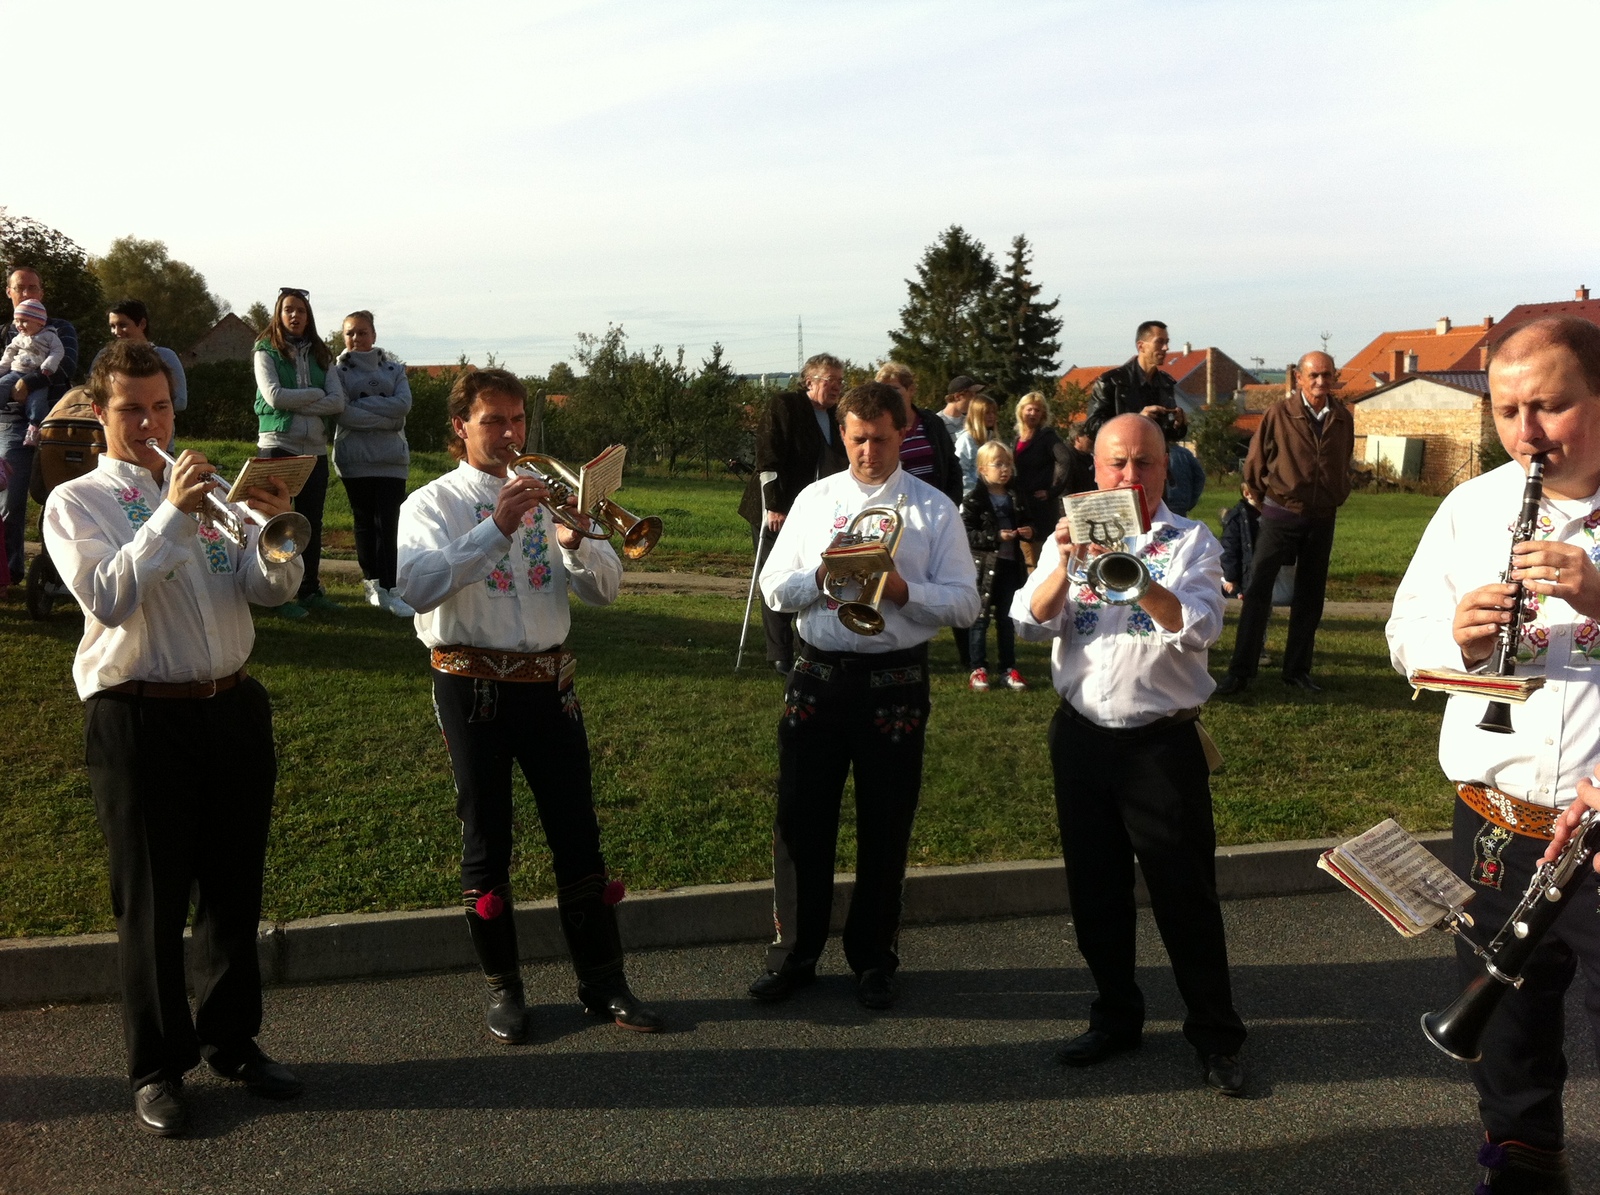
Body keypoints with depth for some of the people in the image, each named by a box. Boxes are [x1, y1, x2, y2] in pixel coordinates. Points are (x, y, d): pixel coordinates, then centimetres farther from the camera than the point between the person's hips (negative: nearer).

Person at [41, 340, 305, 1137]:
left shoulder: (209, 489, 12)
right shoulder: (74, 502, 0)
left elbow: (271, 590, 1)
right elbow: (108, 596, -18)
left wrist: (274, 529, -19)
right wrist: (172, 515, -24)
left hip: (233, 707, 4)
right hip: (141, 719, -4)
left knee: (235, 889, 13)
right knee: (152, 900, 4)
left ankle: (232, 1040, 28)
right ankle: (158, 1067, 19)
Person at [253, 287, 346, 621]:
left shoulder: (321, 355, 12)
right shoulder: (266, 352, 3)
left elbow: (338, 402, -2)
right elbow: (273, 395, -13)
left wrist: (295, 403, -10)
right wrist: (315, 394, -6)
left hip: (315, 447, 4)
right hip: (278, 444, -3)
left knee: (312, 521, 7)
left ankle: (310, 589, 16)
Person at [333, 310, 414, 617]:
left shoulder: (394, 367, 12)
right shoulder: (339, 370, 6)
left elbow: (403, 403, -4)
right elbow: (343, 413, -9)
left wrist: (362, 405, -9)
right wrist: (385, 417, -12)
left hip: (392, 456, 1)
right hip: (354, 457, -1)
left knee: (388, 523, -7)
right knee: (364, 522, 5)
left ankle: (388, 589, -9)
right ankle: (372, 583, 13)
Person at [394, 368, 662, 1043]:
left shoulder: (546, 495, 10)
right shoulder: (434, 503, -1)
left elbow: (606, 590, 1)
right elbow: (416, 588, -22)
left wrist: (575, 542, -19)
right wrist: (496, 528, -28)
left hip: (549, 682, 3)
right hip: (473, 688, -3)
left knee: (577, 835, 7)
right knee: (486, 840, 7)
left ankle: (603, 982, 19)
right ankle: (503, 987, 23)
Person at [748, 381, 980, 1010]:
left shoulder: (934, 509, 1)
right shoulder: (815, 499, 8)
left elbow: (964, 603, -3)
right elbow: (774, 586, 5)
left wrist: (903, 590, -19)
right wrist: (822, 579, -14)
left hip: (895, 681, -2)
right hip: (817, 674, 2)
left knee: (886, 824, 9)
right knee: (800, 818, 8)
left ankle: (873, 959, 27)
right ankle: (794, 953, 25)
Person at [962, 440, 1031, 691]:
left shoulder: (1016, 497, 10)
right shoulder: (975, 500, -10)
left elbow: (1026, 525, 23)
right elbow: (966, 536, -16)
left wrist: (1028, 532, 1)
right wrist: (996, 537, -24)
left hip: (1010, 566, 6)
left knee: (1007, 619, 13)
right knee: (980, 619, 2)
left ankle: (1008, 669, 20)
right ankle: (978, 669, 9)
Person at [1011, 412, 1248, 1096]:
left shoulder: (1191, 542, -2)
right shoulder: (1068, 541, 7)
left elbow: (1198, 629, -19)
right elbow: (1030, 622, -6)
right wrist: (1065, 563, -23)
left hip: (1163, 740, -3)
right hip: (1081, 736, 4)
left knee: (1185, 892, 3)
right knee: (1095, 889, 14)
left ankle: (1215, 1035, 19)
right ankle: (1116, 1018, 31)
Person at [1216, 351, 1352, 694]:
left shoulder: (1343, 419, 3)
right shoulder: (1279, 414, -9)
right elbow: (1254, 465, 1)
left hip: (1322, 520, 4)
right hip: (1281, 515, -4)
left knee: (1310, 597, 9)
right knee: (1257, 592, -5)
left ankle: (1298, 669, 19)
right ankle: (1240, 672, -2)